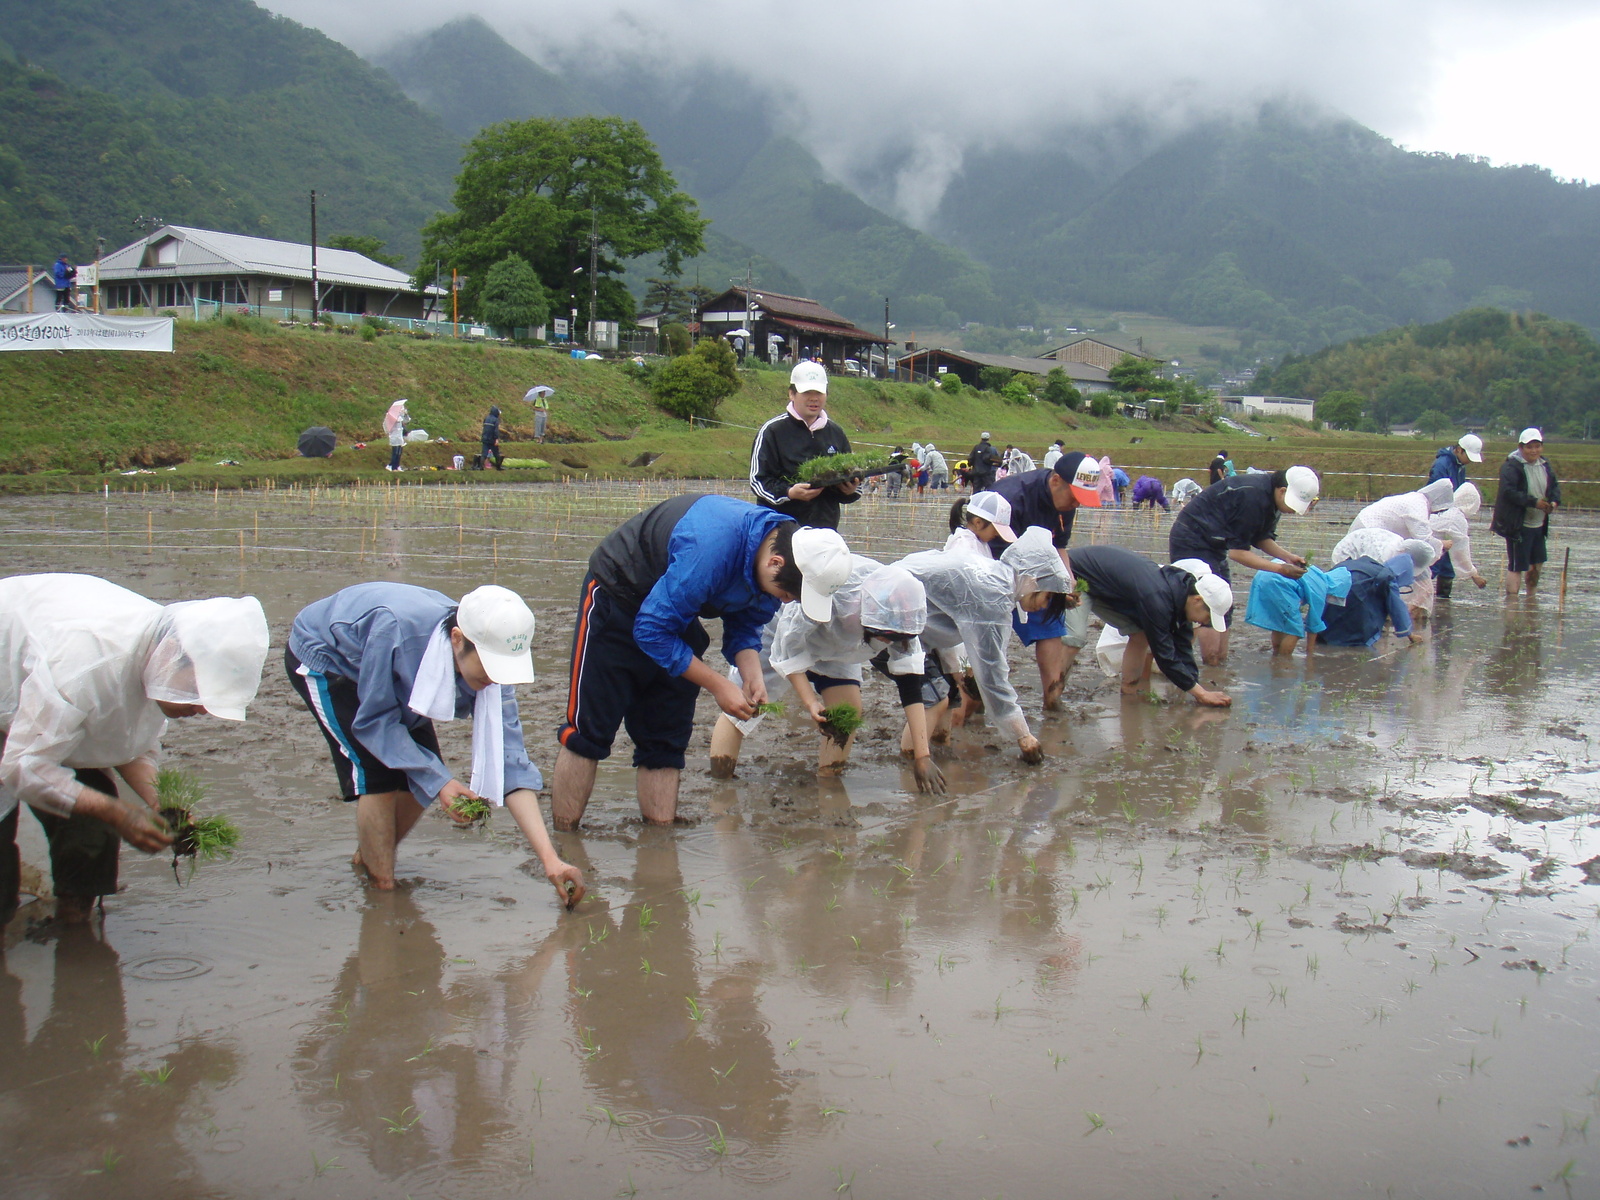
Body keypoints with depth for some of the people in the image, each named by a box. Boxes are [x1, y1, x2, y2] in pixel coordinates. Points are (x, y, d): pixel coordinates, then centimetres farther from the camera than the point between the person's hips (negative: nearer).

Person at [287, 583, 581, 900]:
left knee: (420, 778, -3)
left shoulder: (491, 662, -27)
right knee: (379, 776, -19)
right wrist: (438, 781, -36)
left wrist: (549, 859, -33)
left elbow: (509, 765, -27)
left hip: (392, 677, 5)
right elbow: (373, 720, -29)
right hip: (322, 657, -5)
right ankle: (382, 887, -2)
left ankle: (367, 858, 23)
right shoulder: (398, 628, -44)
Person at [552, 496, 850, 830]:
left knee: (666, 740, 3)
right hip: (616, 599, -7)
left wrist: (752, 675, -18)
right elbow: (652, 630, -31)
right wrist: (718, 685, -25)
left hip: (674, 611, 8)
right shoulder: (713, 547, -38)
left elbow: (744, 626, 3)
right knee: (590, 730, -8)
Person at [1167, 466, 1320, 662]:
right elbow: (1237, 552, -23)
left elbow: (1261, 538, 14)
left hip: (1213, 547, 10)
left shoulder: (1271, 499, 2)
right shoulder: (1252, 497, -27)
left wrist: (1287, 557, -3)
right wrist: (1280, 568, -20)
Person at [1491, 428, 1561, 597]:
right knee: (1516, 566, -5)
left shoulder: (1545, 465, 8)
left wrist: (1555, 501, -3)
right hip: (1518, 525, -8)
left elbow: (1555, 486, 18)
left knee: (1538, 563, 21)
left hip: (1539, 525, 8)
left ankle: (1530, 597, 39)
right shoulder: (1511, 466, -16)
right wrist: (1534, 502, -28)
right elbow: (1509, 492, -25)